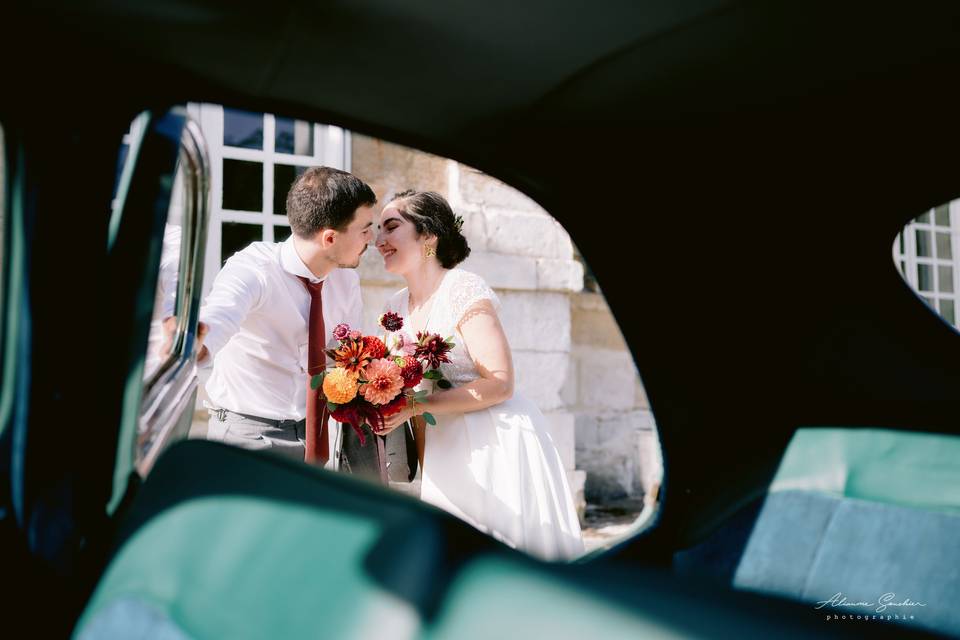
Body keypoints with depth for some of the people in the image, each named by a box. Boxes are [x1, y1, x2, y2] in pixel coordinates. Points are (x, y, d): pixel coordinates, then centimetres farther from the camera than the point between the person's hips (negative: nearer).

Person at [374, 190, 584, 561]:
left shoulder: (464, 290, -12)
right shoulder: (397, 307, 10)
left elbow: (499, 384, -19)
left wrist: (415, 407, -21)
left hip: (499, 444, -7)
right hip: (445, 451, 7)